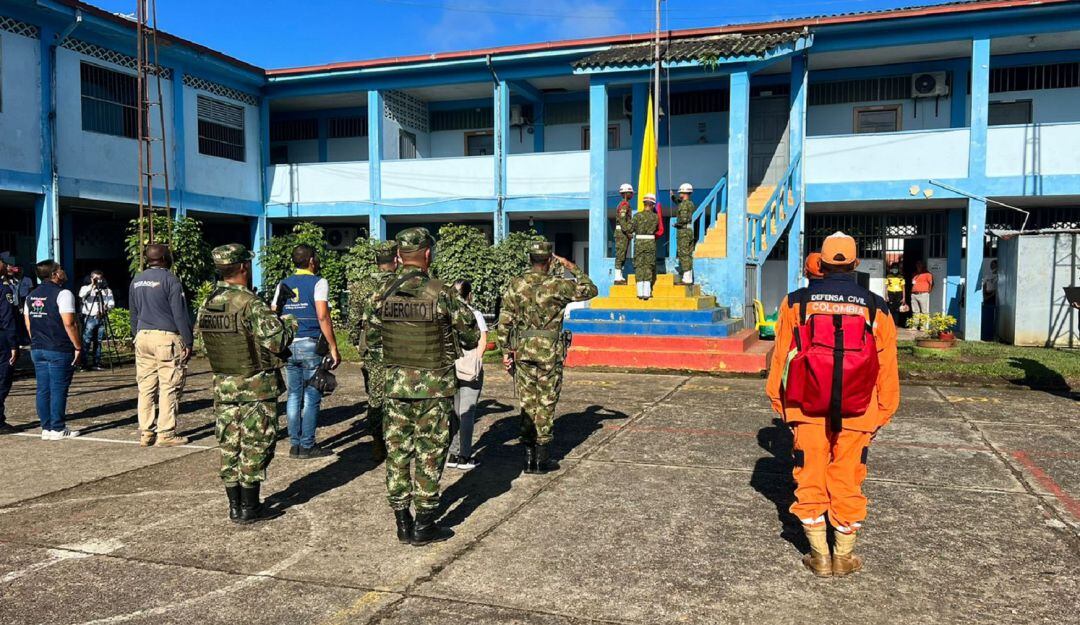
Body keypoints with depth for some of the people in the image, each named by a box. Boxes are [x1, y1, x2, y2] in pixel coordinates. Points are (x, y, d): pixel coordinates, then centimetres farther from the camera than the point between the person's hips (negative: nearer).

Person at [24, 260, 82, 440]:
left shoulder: (31, 296, 12)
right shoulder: (63, 294, -13)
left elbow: (28, 324, 14)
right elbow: (69, 324, -18)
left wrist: (37, 342, 21)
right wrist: (78, 346, -11)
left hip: (37, 349, 7)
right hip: (59, 351, -7)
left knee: (43, 389, 10)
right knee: (58, 390, -1)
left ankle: (46, 428, 15)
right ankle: (57, 429, 3)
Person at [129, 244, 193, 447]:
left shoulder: (136, 280, 14)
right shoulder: (169, 279, -8)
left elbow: (134, 314, 20)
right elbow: (180, 314, -9)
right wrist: (188, 342, -5)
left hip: (142, 337, 7)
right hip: (166, 338, -7)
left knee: (145, 387, 9)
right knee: (169, 387, -3)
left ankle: (145, 432, 12)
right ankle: (166, 433, -3)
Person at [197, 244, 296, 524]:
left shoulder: (207, 305, 5)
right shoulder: (250, 304, -19)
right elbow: (278, 340, -20)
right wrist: (289, 322, 1)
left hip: (224, 386, 7)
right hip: (256, 388, -7)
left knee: (229, 447, 13)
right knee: (254, 448, 3)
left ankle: (234, 506, 21)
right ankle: (249, 508, 10)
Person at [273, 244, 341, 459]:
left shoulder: (283, 284, 12)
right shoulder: (318, 283, -5)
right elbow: (323, 317, -13)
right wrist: (333, 348, -11)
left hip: (288, 346, 5)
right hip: (311, 345, -5)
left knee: (294, 395, 11)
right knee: (312, 397, 2)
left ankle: (294, 444, 15)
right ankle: (307, 445, 5)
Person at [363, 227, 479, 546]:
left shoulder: (382, 296, -1)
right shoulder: (442, 294, -13)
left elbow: (370, 339, 7)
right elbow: (471, 335, -5)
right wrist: (452, 345, 16)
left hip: (396, 385, 4)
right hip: (435, 386, -4)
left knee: (397, 451, 12)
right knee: (429, 454, 5)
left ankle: (402, 523, 20)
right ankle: (424, 525, 11)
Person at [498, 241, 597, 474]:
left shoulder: (515, 285, 0)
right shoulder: (558, 285, -7)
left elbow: (504, 321, 0)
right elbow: (590, 290, 7)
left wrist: (506, 351, 7)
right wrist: (572, 268, 13)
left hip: (522, 350, 3)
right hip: (549, 351, -3)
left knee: (527, 402, 11)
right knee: (546, 404, 6)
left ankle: (529, 458, 14)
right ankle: (542, 459, 10)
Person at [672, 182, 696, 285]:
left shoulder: (683, 204, -13)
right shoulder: (691, 204, 14)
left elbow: (683, 218, -22)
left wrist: (676, 223, -4)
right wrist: (673, 196, 27)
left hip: (683, 231, -9)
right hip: (691, 230, 9)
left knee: (683, 254, -7)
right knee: (689, 255, 11)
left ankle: (686, 279, -9)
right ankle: (689, 278, 13)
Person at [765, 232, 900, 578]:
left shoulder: (796, 302, -3)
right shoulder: (875, 308, -1)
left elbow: (780, 358, 2)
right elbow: (887, 368, 3)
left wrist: (781, 404, 12)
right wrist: (882, 415, 13)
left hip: (809, 410, 0)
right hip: (857, 414, 1)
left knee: (811, 480, 10)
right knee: (848, 483, 11)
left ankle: (819, 556, 19)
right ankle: (843, 556, 23)